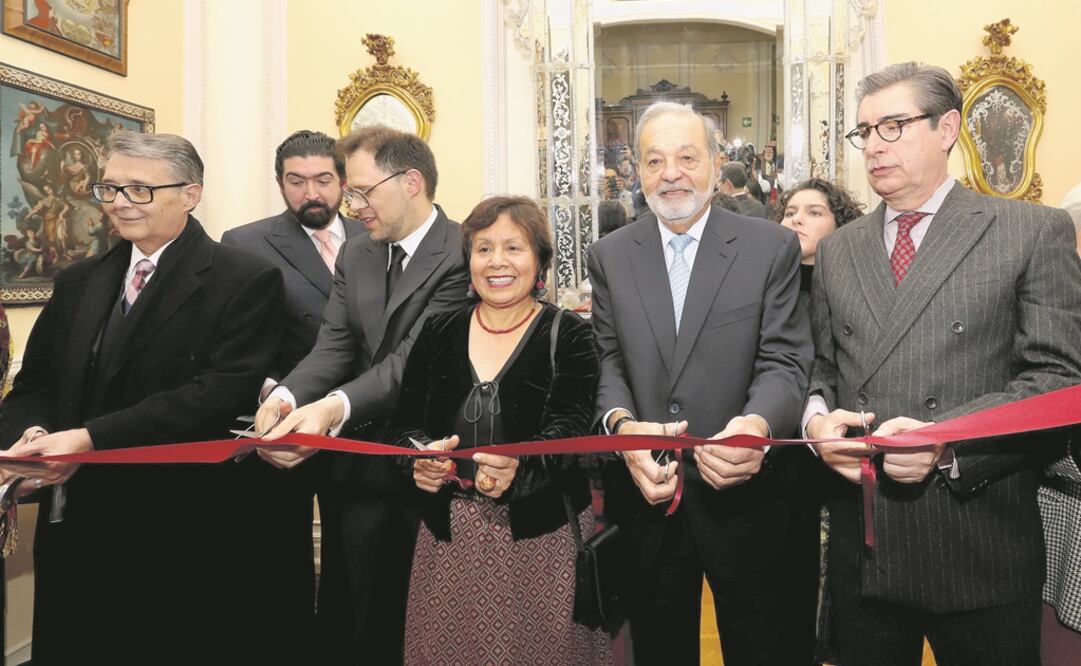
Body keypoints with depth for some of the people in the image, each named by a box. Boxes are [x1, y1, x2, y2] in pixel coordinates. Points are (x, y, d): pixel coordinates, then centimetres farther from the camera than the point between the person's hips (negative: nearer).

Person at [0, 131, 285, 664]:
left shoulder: (246, 282, -9)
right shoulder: (78, 283, 12)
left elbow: (221, 393, -19)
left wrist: (92, 438, -24)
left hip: (185, 540, -5)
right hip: (74, 534, 6)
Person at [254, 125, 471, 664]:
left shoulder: (462, 255, -12)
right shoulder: (354, 256, 11)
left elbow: (417, 356, -22)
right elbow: (332, 349, 1)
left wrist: (336, 407, -36)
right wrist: (286, 397, -19)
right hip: (356, 471, 6)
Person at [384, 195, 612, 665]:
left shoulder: (568, 336, -4)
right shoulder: (438, 333, 5)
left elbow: (567, 430, -15)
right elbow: (403, 423, 5)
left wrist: (518, 468, -35)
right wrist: (418, 456, -17)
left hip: (541, 534, -2)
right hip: (449, 535, 3)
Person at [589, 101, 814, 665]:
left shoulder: (773, 248, -2)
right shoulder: (609, 255, 5)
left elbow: (783, 361, -8)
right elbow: (605, 360, 1)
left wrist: (759, 424, -30)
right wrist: (622, 424, -20)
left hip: (744, 499, -2)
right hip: (645, 498, 2)